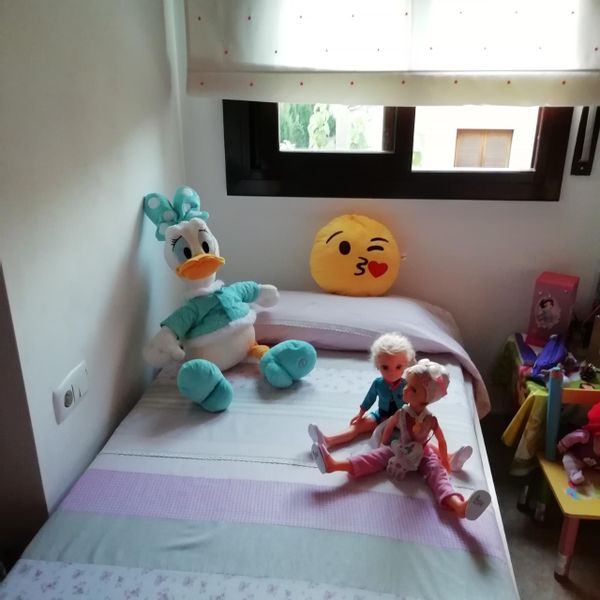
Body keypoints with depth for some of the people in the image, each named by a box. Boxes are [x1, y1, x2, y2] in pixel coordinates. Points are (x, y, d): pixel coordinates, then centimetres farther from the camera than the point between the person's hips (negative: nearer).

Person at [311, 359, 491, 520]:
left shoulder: (431, 420, -21)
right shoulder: (401, 414, -16)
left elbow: (441, 441, -8)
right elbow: (389, 427, 3)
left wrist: (445, 463, 0)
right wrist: (384, 446, 12)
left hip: (423, 455, -1)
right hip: (399, 450, 1)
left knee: (437, 473, -28)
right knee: (374, 457, -20)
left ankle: (458, 505, -56)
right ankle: (335, 464, -40)